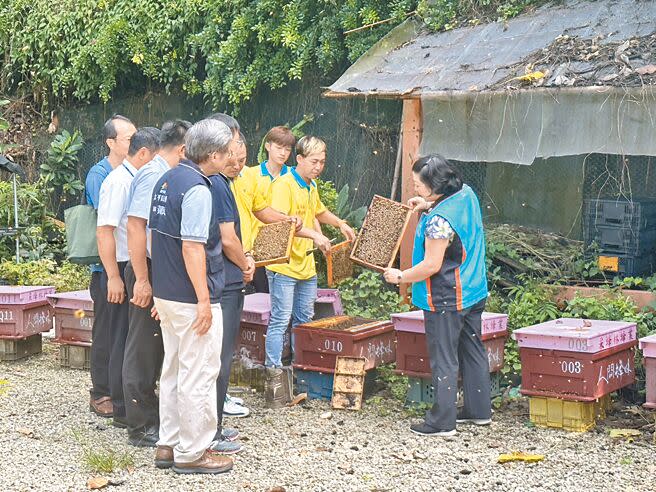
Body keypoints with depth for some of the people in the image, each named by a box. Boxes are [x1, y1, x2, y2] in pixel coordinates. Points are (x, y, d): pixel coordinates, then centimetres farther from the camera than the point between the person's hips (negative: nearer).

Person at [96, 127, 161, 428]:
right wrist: (114, 277, -21)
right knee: (124, 341, 0)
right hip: (124, 270, -8)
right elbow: (104, 232, -19)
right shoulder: (118, 182, -14)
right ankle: (123, 411, 9)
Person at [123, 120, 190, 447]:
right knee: (143, 349, -1)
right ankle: (141, 429, 6)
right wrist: (142, 280, -23)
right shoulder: (153, 175, -16)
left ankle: (151, 417, 27)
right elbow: (135, 227, -22)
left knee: (153, 349, 16)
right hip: (149, 273, -9)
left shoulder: (164, 175, 12)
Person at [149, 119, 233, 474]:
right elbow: (192, 248, -23)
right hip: (191, 299, -10)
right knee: (198, 375, 0)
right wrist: (204, 301, -20)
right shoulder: (196, 189, -18)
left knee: (173, 370, 17)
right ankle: (192, 453, 6)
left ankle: (168, 445, 24)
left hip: (165, 293, 10)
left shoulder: (167, 180, 11)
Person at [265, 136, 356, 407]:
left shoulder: (311, 187, 17)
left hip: (306, 264, 9)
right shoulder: (284, 185, -12)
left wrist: (341, 224, 23)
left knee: (304, 321, 12)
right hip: (284, 264, -9)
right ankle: (274, 376, -7)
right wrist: (314, 235, -27)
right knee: (280, 321, -8)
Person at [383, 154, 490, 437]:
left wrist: (400, 277, -10)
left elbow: (432, 266, -23)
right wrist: (429, 206, 11)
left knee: (443, 360, -1)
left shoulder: (438, 220, -26)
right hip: (473, 294, 9)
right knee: (472, 352, 18)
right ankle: (479, 410, 28)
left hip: (446, 300, -9)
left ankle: (442, 422, 5)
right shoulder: (467, 194, 1)